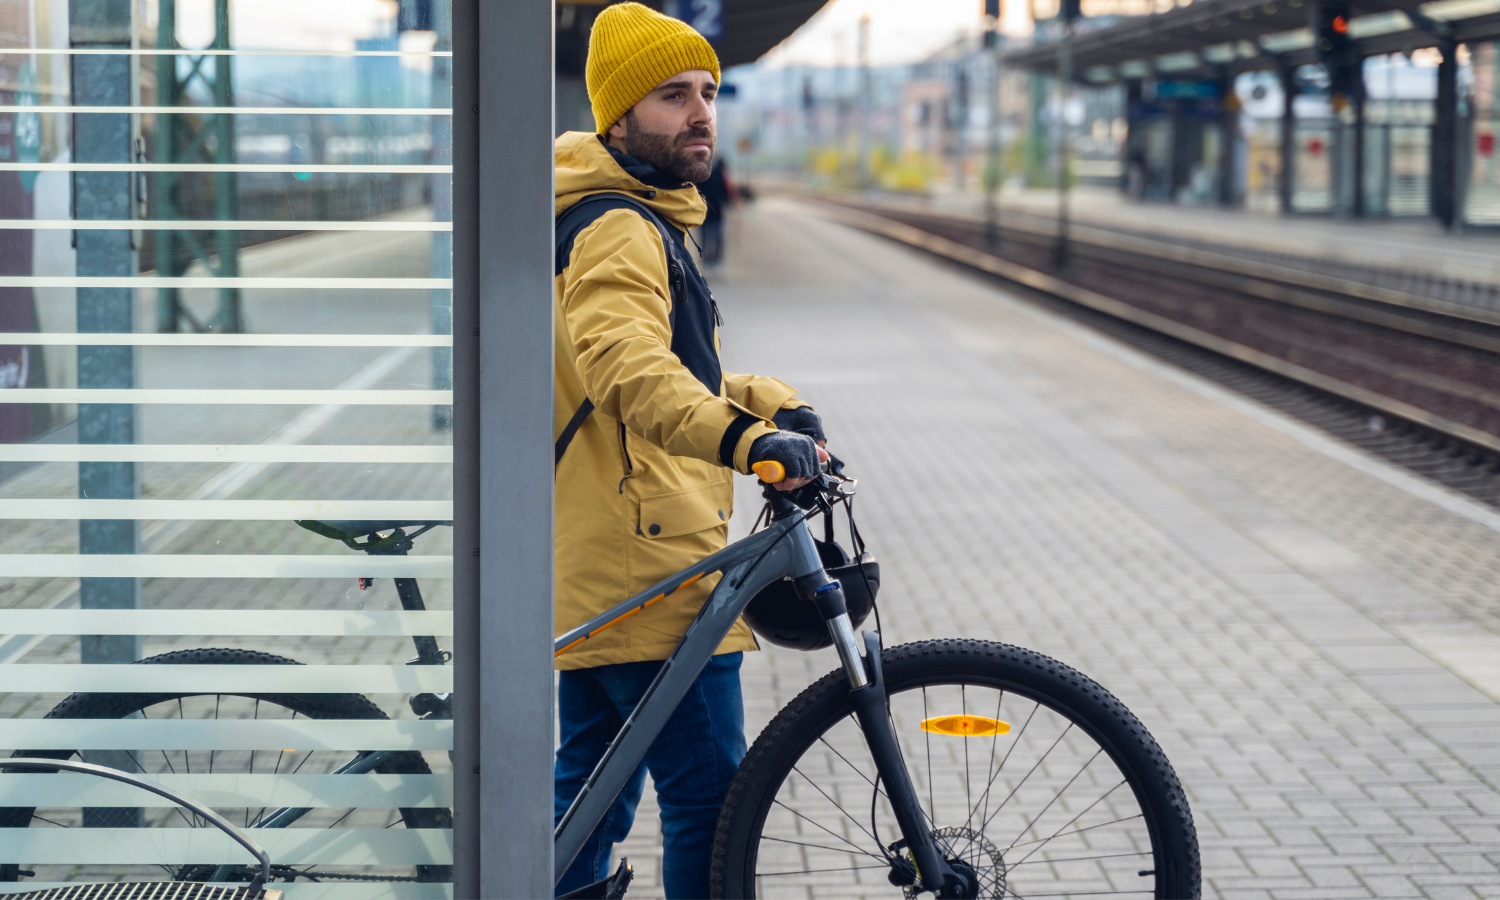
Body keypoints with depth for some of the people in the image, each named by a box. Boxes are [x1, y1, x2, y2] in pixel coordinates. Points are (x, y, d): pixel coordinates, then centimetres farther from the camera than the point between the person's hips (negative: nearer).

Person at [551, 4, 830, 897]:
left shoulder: (639, 222, 20)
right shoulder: (617, 229, -15)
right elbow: (626, 367, -34)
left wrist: (773, 402, 8)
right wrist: (745, 439, -48)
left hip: (594, 573, 11)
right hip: (653, 567, -11)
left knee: (592, 790, 18)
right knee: (711, 800, -6)